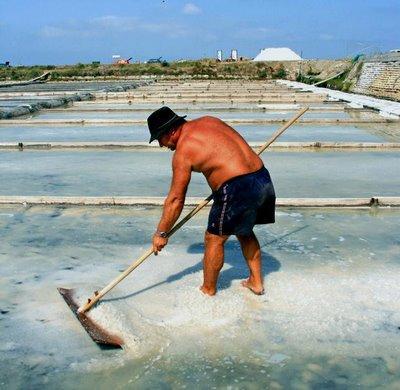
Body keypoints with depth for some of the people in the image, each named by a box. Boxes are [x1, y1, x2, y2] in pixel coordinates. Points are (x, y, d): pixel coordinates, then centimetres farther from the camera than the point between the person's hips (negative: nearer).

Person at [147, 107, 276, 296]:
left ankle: (208, 291, 24)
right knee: (245, 232, 27)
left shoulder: (183, 151, -7)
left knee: (214, 239, 9)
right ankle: (256, 282, 36)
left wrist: (161, 233, 6)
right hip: (263, 179, 9)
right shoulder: (208, 120, 14)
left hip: (238, 189, -8)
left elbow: (176, 199, -4)